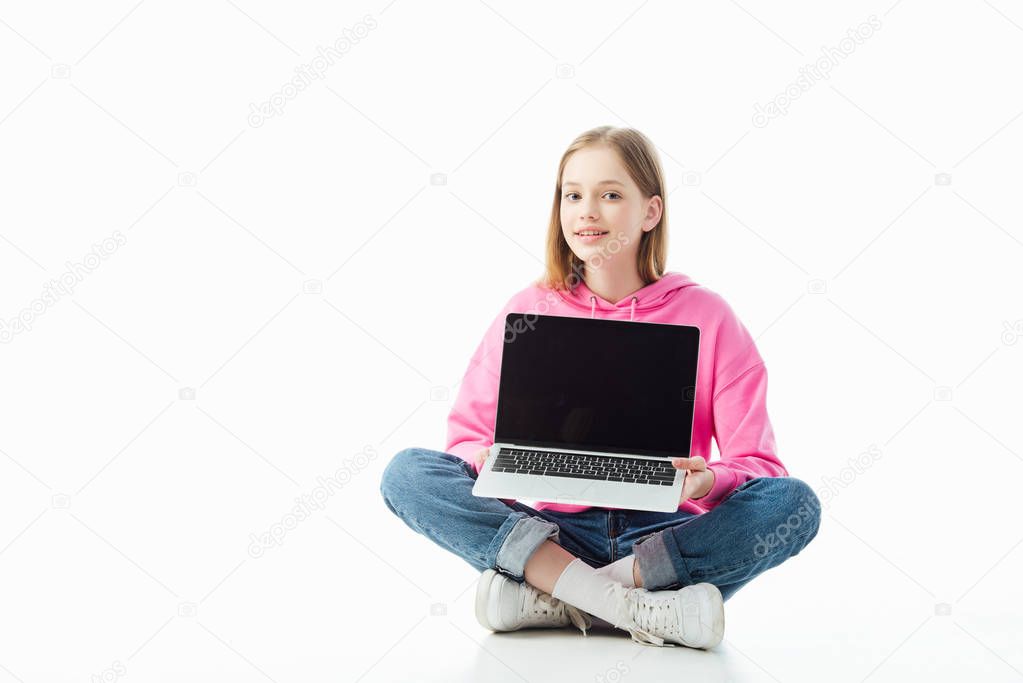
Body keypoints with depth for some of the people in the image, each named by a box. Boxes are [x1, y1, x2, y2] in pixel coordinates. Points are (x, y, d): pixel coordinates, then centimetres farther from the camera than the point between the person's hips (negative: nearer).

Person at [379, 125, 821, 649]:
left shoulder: (706, 316, 1)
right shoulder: (526, 312, 5)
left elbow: (756, 465, -2)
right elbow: (467, 436, 5)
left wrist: (709, 481, -25)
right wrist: (487, 460, -19)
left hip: (666, 537, 0)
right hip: (553, 533, 1)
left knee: (794, 503, -27)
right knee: (407, 473, -21)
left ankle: (552, 601, -26)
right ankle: (636, 609, -30)